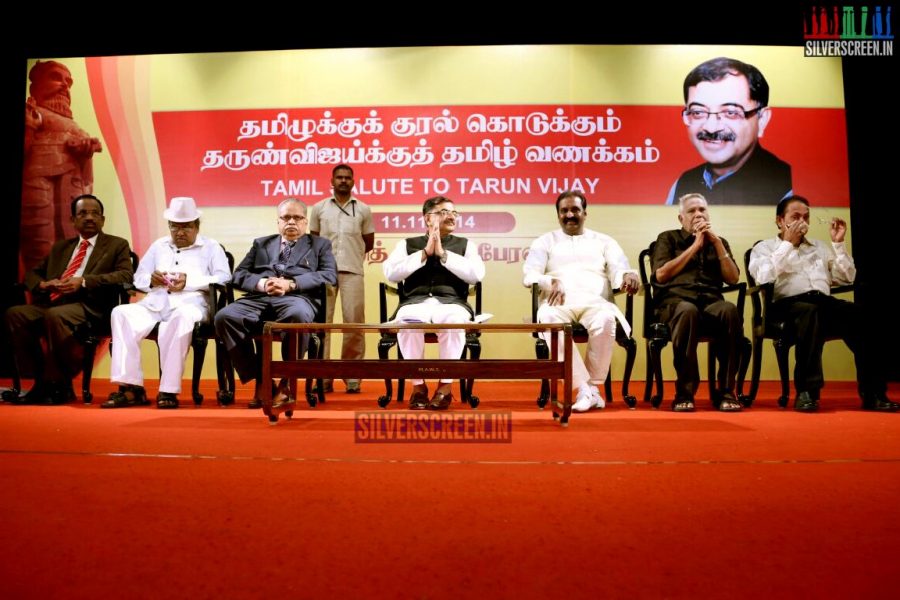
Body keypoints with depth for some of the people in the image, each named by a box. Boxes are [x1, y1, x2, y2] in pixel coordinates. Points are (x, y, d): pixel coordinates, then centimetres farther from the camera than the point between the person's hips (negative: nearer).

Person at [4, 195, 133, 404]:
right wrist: (42, 284, 2)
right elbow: (32, 273, 29)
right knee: (14, 314, -21)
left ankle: (61, 385, -20)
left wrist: (83, 281, -15)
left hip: (87, 306, -6)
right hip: (50, 304, 6)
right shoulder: (60, 247, 29)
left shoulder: (117, 245, 13)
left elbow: (125, 275, -4)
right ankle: (41, 381, -13)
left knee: (55, 315, -35)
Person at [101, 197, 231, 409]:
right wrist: (151, 280, -1)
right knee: (121, 313, -25)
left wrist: (190, 281, -13)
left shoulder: (211, 247, 14)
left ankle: (169, 390, -35)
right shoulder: (158, 246, 27)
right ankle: (131, 387, -27)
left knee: (181, 317, -40)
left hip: (189, 303, -4)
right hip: (155, 302, 5)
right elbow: (138, 277, 23)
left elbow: (224, 278, -2)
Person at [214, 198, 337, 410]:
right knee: (224, 317, -27)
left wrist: (291, 284, -10)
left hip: (297, 298, -3)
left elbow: (330, 275, 4)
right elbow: (239, 274, 18)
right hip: (258, 298, 3)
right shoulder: (261, 243, 30)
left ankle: (286, 384, -21)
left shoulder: (320, 245, 23)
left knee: (298, 316, -40)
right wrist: (261, 283, -5)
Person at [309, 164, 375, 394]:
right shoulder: (319, 208, 11)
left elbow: (369, 243, 16)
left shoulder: (363, 210, 10)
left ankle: (352, 377, 4)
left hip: (352, 271, 0)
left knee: (354, 322, -3)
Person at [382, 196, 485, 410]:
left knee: (453, 321, -37)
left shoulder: (465, 245, 19)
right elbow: (391, 273, 2)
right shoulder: (407, 244, 19)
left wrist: (443, 254, -3)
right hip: (416, 302, 0)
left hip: (451, 303, 0)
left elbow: (476, 274, 0)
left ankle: (445, 386, -21)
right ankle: (418, 385, -18)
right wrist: (424, 253, -3)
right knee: (407, 322, -36)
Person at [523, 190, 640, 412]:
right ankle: (583, 388, -36)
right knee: (549, 319, -37)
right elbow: (530, 274, 8)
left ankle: (593, 386, -24)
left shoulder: (604, 241, 24)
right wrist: (551, 282, -15)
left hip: (594, 300, 1)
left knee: (606, 320, -37)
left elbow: (618, 269, 8)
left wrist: (628, 275, -18)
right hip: (559, 302, 0)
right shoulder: (545, 241, 23)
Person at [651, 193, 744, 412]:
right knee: (688, 311, -40)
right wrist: (695, 245, 3)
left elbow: (733, 278, 12)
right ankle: (684, 392, -32)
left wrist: (716, 242, 5)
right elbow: (661, 275, 1)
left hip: (711, 302, 3)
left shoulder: (719, 241, 26)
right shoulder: (668, 238, 18)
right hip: (676, 300, -2)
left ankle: (726, 391, -27)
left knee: (730, 310, -35)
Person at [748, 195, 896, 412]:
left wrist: (838, 243, 13)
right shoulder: (764, 247, 14)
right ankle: (807, 391, -40)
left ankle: (873, 393, -30)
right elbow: (764, 279, -8)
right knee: (810, 311, -40)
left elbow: (846, 278, 21)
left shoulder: (820, 247, 30)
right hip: (789, 304, -4)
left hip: (825, 302, 5)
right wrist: (788, 243, -4)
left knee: (861, 314, -28)